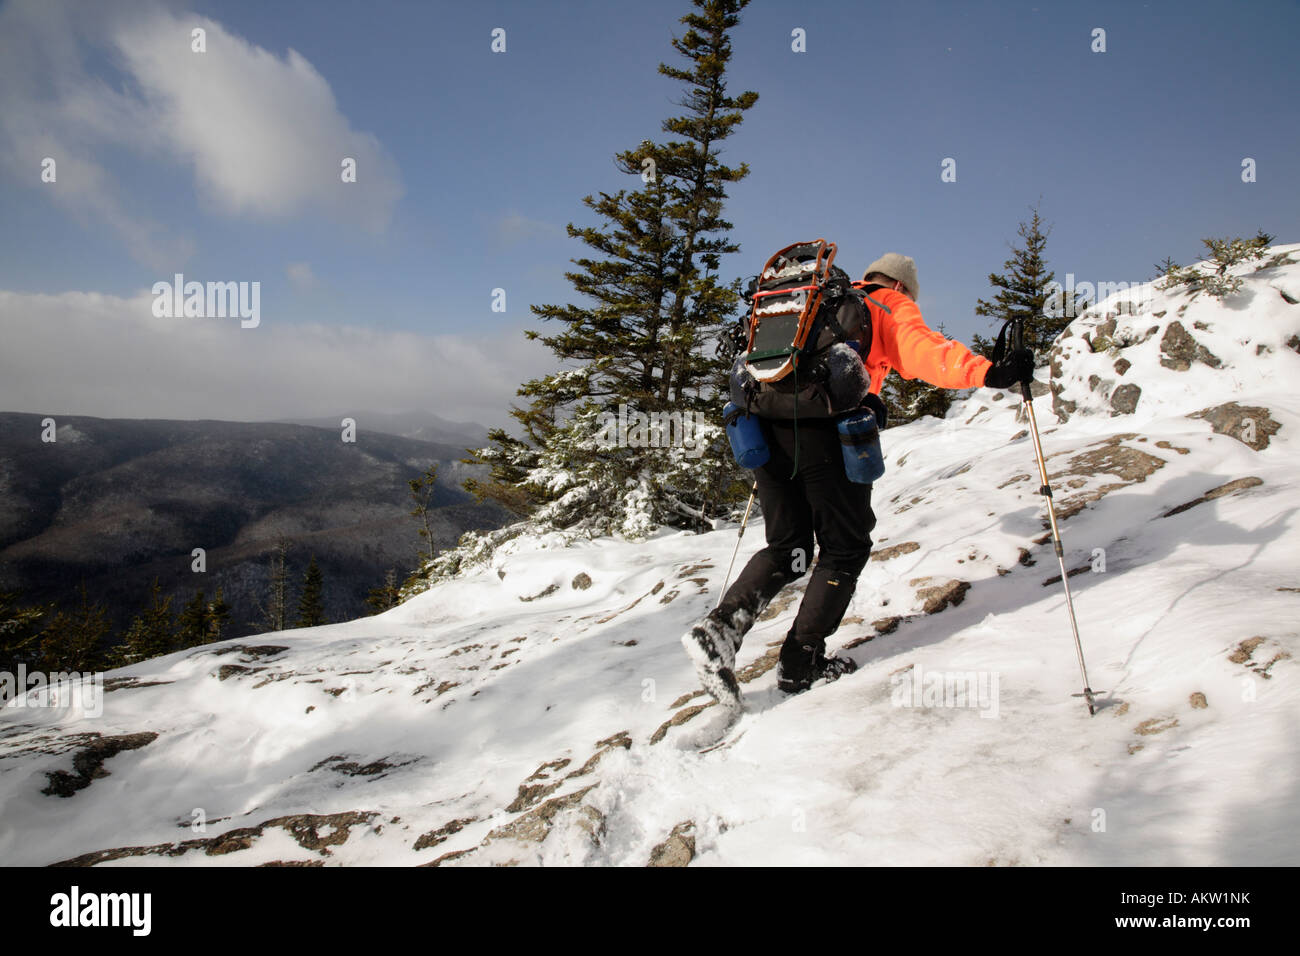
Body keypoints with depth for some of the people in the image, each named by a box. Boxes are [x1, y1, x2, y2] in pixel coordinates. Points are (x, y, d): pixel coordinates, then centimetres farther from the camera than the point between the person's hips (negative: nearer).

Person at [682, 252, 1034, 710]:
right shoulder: (891, 308, 15)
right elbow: (921, 351, -7)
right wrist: (990, 372, -19)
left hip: (766, 426, 6)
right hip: (825, 429, -6)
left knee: (787, 548, 16)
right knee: (845, 548, 10)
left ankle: (720, 627, -4)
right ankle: (800, 663, 10)